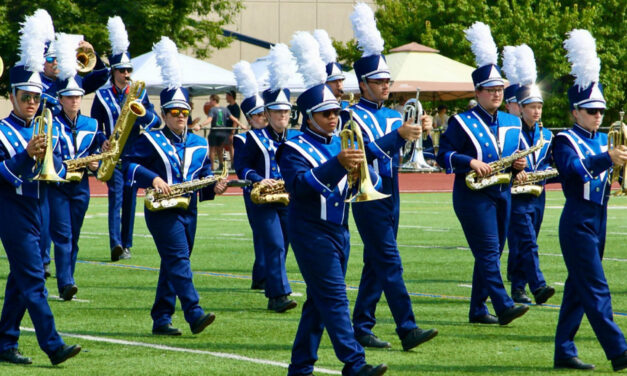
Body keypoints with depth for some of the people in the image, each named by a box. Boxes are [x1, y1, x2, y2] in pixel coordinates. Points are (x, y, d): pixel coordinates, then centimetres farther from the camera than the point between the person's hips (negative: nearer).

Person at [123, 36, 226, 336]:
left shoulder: (199, 145, 14)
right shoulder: (150, 140, -1)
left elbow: (205, 177, 17)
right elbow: (130, 165, -9)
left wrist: (213, 188, -5)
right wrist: (153, 178, -23)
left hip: (188, 210, 6)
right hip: (162, 210, -6)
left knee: (173, 265, 8)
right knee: (179, 258, -18)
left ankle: (161, 320, 14)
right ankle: (194, 314, -28)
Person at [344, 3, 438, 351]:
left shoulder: (392, 116, 14)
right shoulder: (353, 116, -8)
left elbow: (402, 154, 6)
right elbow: (366, 152, -21)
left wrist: (416, 133, -13)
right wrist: (399, 134, -32)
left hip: (390, 197, 8)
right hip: (369, 198, -8)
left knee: (375, 265, 10)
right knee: (389, 263, -13)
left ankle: (361, 326, 15)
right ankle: (407, 329, -18)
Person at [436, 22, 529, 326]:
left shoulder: (511, 124, 12)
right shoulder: (462, 123, -5)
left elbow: (514, 156, 21)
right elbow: (443, 156, -9)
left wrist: (518, 165, -2)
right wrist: (471, 162, -23)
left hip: (501, 195, 7)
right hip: (473, 196, -7)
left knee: (490, 255, 8)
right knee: (488, 252, -14)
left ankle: (478, 310, 15)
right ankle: (504, 306, -22)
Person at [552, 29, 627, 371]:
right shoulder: (566, 141, -7)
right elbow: (574, 169, -26)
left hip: (598, 220, 8)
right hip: (578, 221, -8)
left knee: (579, 288, 10)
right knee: (597, 290, -9)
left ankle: (564, 352, 14)